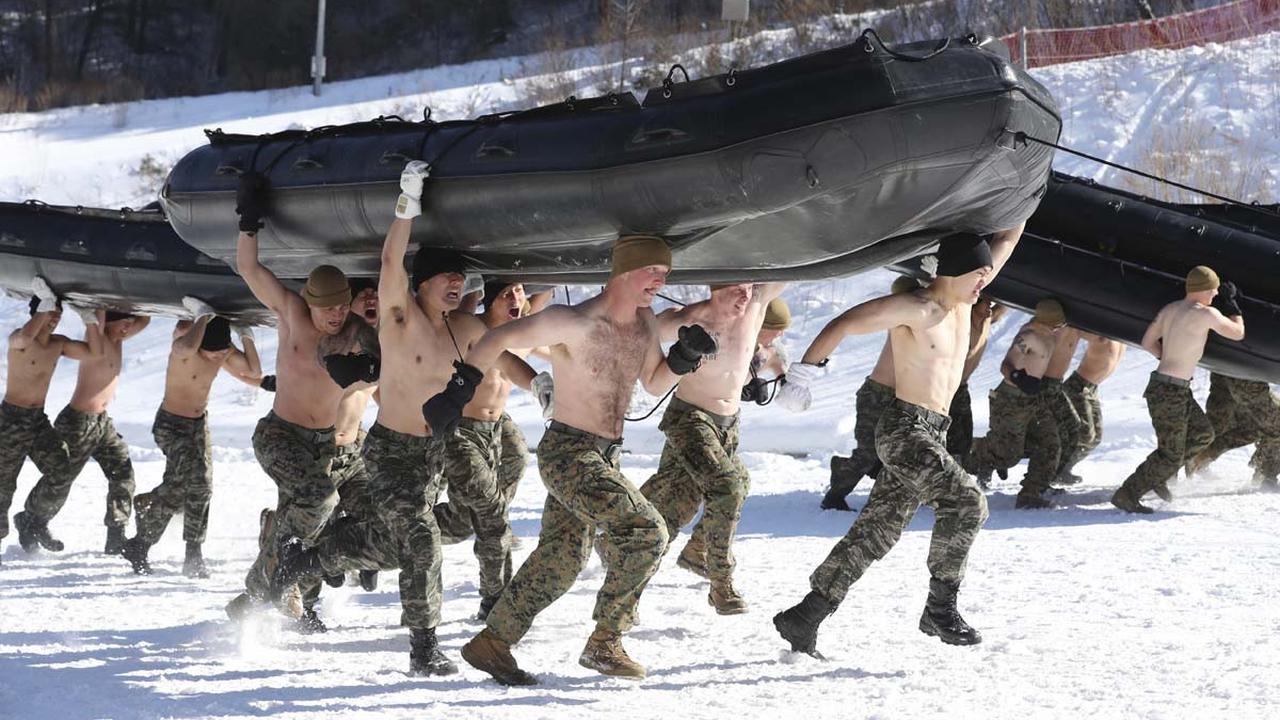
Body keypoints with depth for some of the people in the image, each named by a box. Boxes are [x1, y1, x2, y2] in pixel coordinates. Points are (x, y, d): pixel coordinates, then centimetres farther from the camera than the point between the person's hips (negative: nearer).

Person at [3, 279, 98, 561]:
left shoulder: (59, 344, 7)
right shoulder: (17, 338, -13)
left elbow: (93, 351, 4)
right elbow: (25, 338, -38)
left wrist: (92, 319, -8)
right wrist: (45, 304, -31)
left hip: (38, 419, 6)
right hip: (12, 418, -6)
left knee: (61, 472, -6)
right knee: (5, 482, 2)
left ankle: (33, 523, 11)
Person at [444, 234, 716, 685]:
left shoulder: (644, 324, 7)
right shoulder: (574, 323, -18)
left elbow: (654, 384, 21)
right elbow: (500, 339, -14)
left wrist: (685, 357, 1)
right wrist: (460, 387, -21)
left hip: (606, 458, 9)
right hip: (567, 451, -9)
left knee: (562, 558, 12)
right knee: (647, 531, -18)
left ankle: (492, 642, 22)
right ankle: (604, 643, -9)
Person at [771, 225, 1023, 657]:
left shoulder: (962, 301, 13)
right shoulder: (913, 309, -12)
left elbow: (1006, 241, 20)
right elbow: (843, 325, -16)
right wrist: (807, 366, -24)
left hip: (931, 434, 9)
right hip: (905, 428, -9)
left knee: (874, 533, 7)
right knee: (966, 502, -21)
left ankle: (803, 620, 9)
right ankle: (940, 607, -16)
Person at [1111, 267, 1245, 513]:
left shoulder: (1169, 309, 7)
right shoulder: (1206, 314, -16)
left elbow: (1148, 342, 14)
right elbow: (1237, 333, -2)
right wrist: (1230, 302, 10)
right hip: (1170, 393, -9)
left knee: (1203, 434, 20)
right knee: (1170, 455, 0)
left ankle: (1157, 476, 22)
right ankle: (1126, 496, 5)